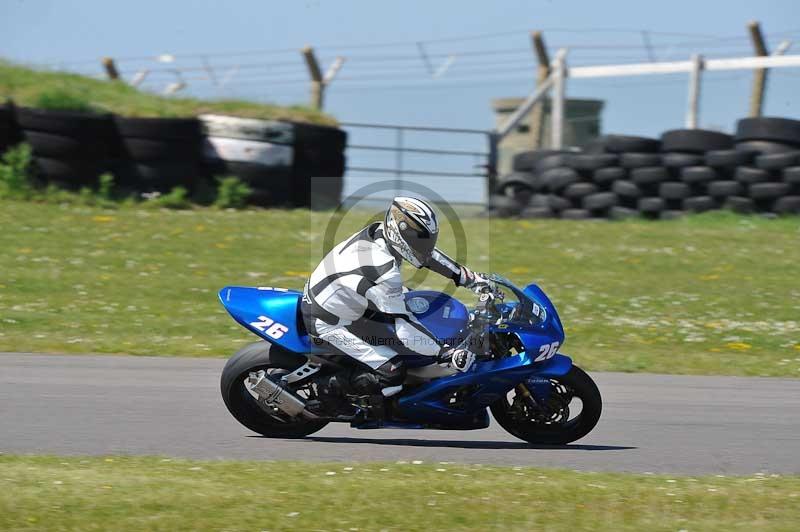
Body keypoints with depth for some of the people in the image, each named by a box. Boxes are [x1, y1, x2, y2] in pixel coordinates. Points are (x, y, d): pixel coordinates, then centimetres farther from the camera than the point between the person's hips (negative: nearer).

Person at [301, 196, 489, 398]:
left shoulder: (380, 230, -9)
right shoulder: (384, 274, -33)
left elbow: (425, 251, 7)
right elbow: (402, 329, -30)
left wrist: (470, 278, 8)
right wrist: (446, 354, -26)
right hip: (328, 323, -9)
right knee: (392, 372, -16)